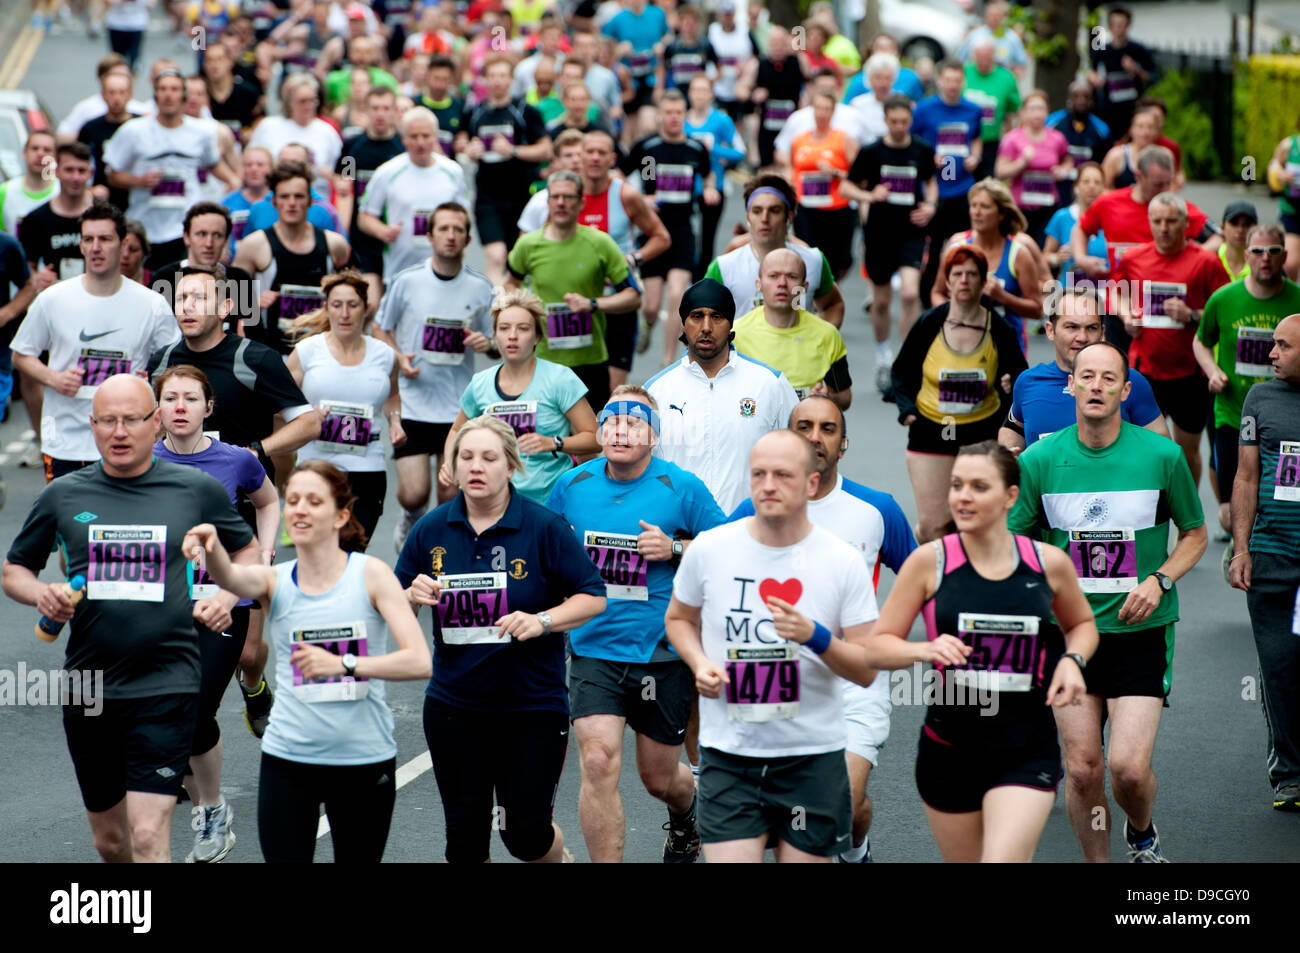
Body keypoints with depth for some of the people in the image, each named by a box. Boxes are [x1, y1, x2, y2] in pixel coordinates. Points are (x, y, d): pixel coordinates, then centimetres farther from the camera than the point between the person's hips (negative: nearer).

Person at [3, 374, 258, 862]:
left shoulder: (197, 490, 1)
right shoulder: (63, 496, 4)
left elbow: (248, 550, 17)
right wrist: (41, 593, -7)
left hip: (166, 688, -3)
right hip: (87, 689, 3)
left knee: (149, 837, -13)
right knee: (109, 840, 14)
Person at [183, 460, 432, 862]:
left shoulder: (370, 573, -5)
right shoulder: (274, 580, 0)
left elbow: (419, 661, -13)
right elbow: (229, 577, -24)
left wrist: (343, 665, -25)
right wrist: (211, 545, -46)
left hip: (365, 759, -1)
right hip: (288, 758, 1)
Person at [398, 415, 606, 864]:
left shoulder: (544, 527, -8)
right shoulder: (432, 529, 1)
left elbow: (593, 598, -5)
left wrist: (541, 621, -20)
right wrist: (413, 596, -13)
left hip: (533, 704, -2)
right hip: (453, 705, 3)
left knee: (527, 834, 3)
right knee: (465, 833, 5)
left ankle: (561, 858, 37)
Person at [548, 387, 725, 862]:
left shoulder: (682, 488, -7)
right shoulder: (573, 485, 1)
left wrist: (676, 549, -17)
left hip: (663, 651, -1)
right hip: (593, 648, 1)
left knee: (660, 778, 13)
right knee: (598, 762, -18)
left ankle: (685, 813, 50)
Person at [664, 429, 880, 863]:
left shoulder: (843, 562, -4)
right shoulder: (708, 549, -2)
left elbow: (867, 670, -3)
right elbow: (678, 618, 16)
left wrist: (816, 637, -21)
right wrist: (699, 664, -4)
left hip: (813, 758, 0)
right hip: (727, 753, 0)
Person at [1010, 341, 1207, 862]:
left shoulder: (1162, 455, -5)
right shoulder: (1038, 460, -3)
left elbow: (1195, 533, 9)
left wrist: (1159, 580, -7)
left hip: (1141, 631, -1)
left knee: (1128, 768, -11)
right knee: (1082, 770, -1)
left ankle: (1142, 833, 23)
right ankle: (1097, 863, 22)